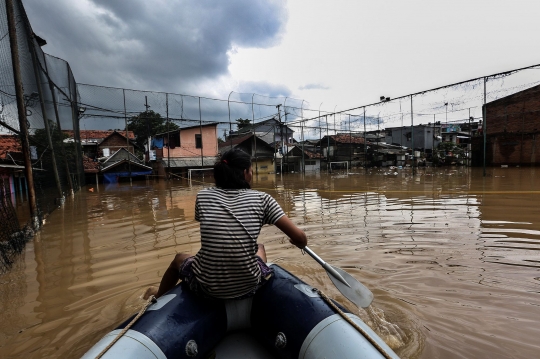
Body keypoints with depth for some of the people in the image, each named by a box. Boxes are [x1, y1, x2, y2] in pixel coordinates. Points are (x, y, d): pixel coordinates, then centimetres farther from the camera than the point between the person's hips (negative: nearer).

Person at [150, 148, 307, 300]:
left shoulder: (203, 196, -4)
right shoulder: (262, 199, -10)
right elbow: (300, 237, -10)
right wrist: (298, 243, 13)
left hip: (207, 286, 1)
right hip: (249, 285, 0)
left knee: (179, 259, 33)